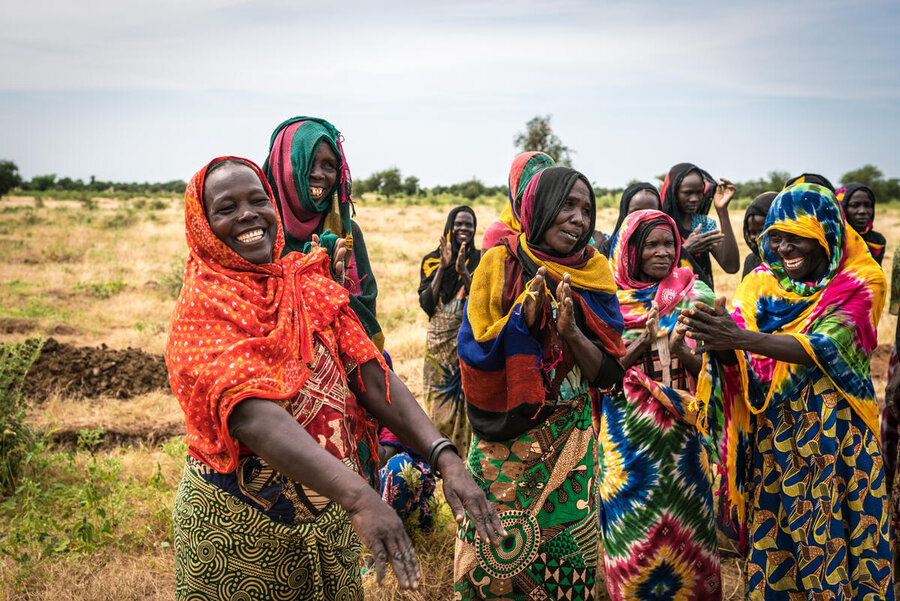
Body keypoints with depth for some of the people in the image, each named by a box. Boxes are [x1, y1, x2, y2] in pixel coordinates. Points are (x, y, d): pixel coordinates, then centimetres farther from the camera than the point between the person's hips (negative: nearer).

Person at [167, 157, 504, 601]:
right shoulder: (202, 310, -15)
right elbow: (253, 416, -30)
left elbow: (373, 379, -6)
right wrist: (360, 498, -42)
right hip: (239, 528, -4)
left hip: (331, 512, 5)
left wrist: (445, 459, -21)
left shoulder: (312, 288, 1)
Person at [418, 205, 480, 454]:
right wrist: (442, 267, -13)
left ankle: (464, 456, 11)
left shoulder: (480, 260, 2)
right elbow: (426, 305, -6)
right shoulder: (431, 261, 4)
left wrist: (464, 272, -20)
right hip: (439, 342, 1)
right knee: (439, 403, 5)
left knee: (467, 401, -1)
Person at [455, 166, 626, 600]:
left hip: (569, 442, 2)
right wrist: (522, 317, -22)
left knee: (566, 561, 8)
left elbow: (609, 374, -2)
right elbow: (473, 355, -8)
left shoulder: (593, 271, 0)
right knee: (496, 551, 5)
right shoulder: (500, 263, -5)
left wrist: (571, 332, -19)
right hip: (504, 441, -1)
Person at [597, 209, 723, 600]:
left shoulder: (693, 294, 2)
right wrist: (639, 345, -22)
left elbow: (709, 367, 0)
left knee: (685, 521, 8)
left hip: (681, 433, 1)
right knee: (632, 525, 6)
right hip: (627, 432, -1)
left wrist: (681, 351, -22)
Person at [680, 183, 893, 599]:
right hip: (771, 436, 3)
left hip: (834, 437, -2)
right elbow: (738, 358, -4)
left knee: (830, 541, 2)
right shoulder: (760, 286, 5)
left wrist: (743, 338, -35)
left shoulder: (857, 287, -5)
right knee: (772, 541, 6)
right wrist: (720, 341, -27)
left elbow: (820, 349, -21)